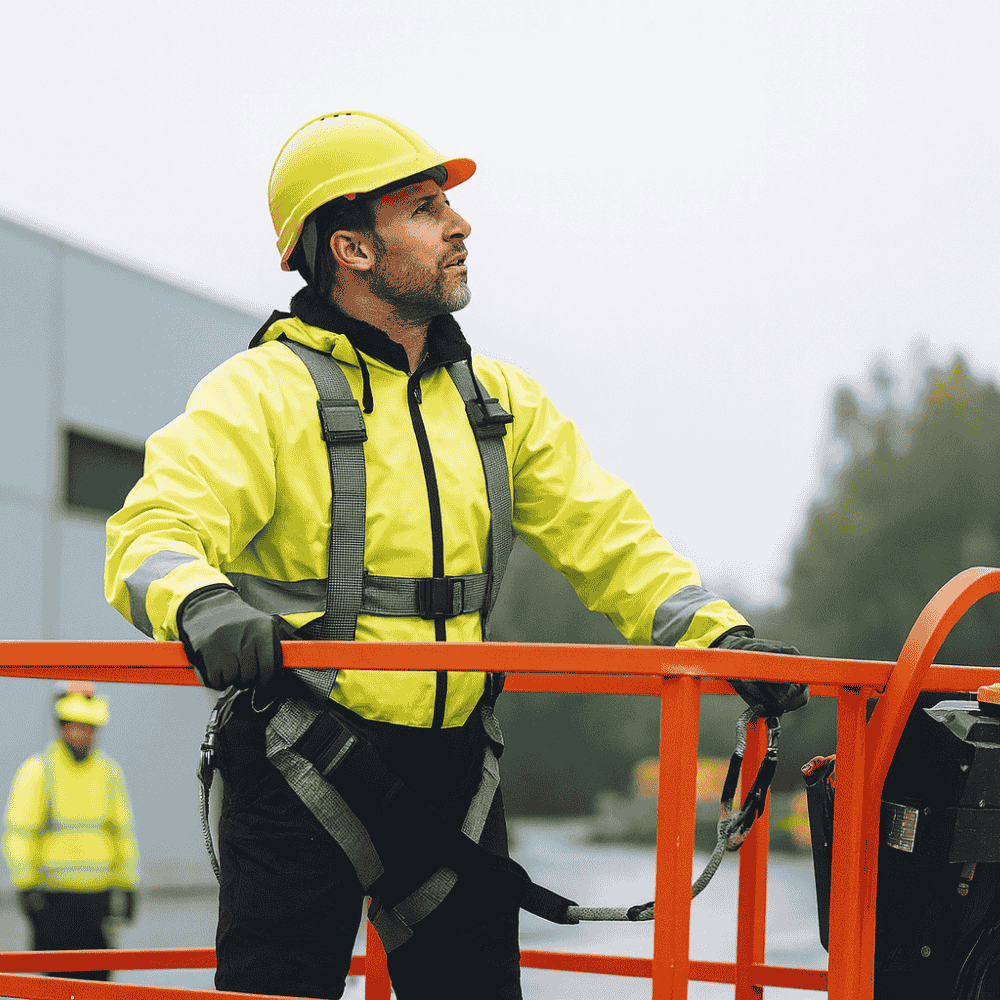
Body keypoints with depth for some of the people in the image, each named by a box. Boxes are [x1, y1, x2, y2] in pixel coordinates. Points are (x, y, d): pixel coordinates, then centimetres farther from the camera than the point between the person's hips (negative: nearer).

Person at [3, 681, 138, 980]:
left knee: (96, 978, 3)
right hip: (54, 897, -4)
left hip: (97, 898, 4)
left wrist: (126, 886, 10)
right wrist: (27, 887, -14)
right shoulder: (37, 771, -5)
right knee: (54, 982, -6)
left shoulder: (109, 772, 9)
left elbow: (122, 832, 15)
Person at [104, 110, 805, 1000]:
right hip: (302, 778, -5)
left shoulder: (501, 401, 13)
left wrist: (716, 635, -6)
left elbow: (604, 535, 10)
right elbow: (154, 534, -19)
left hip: (455, 774, 5)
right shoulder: (264, 393, -7)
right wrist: (202, 607, -42)